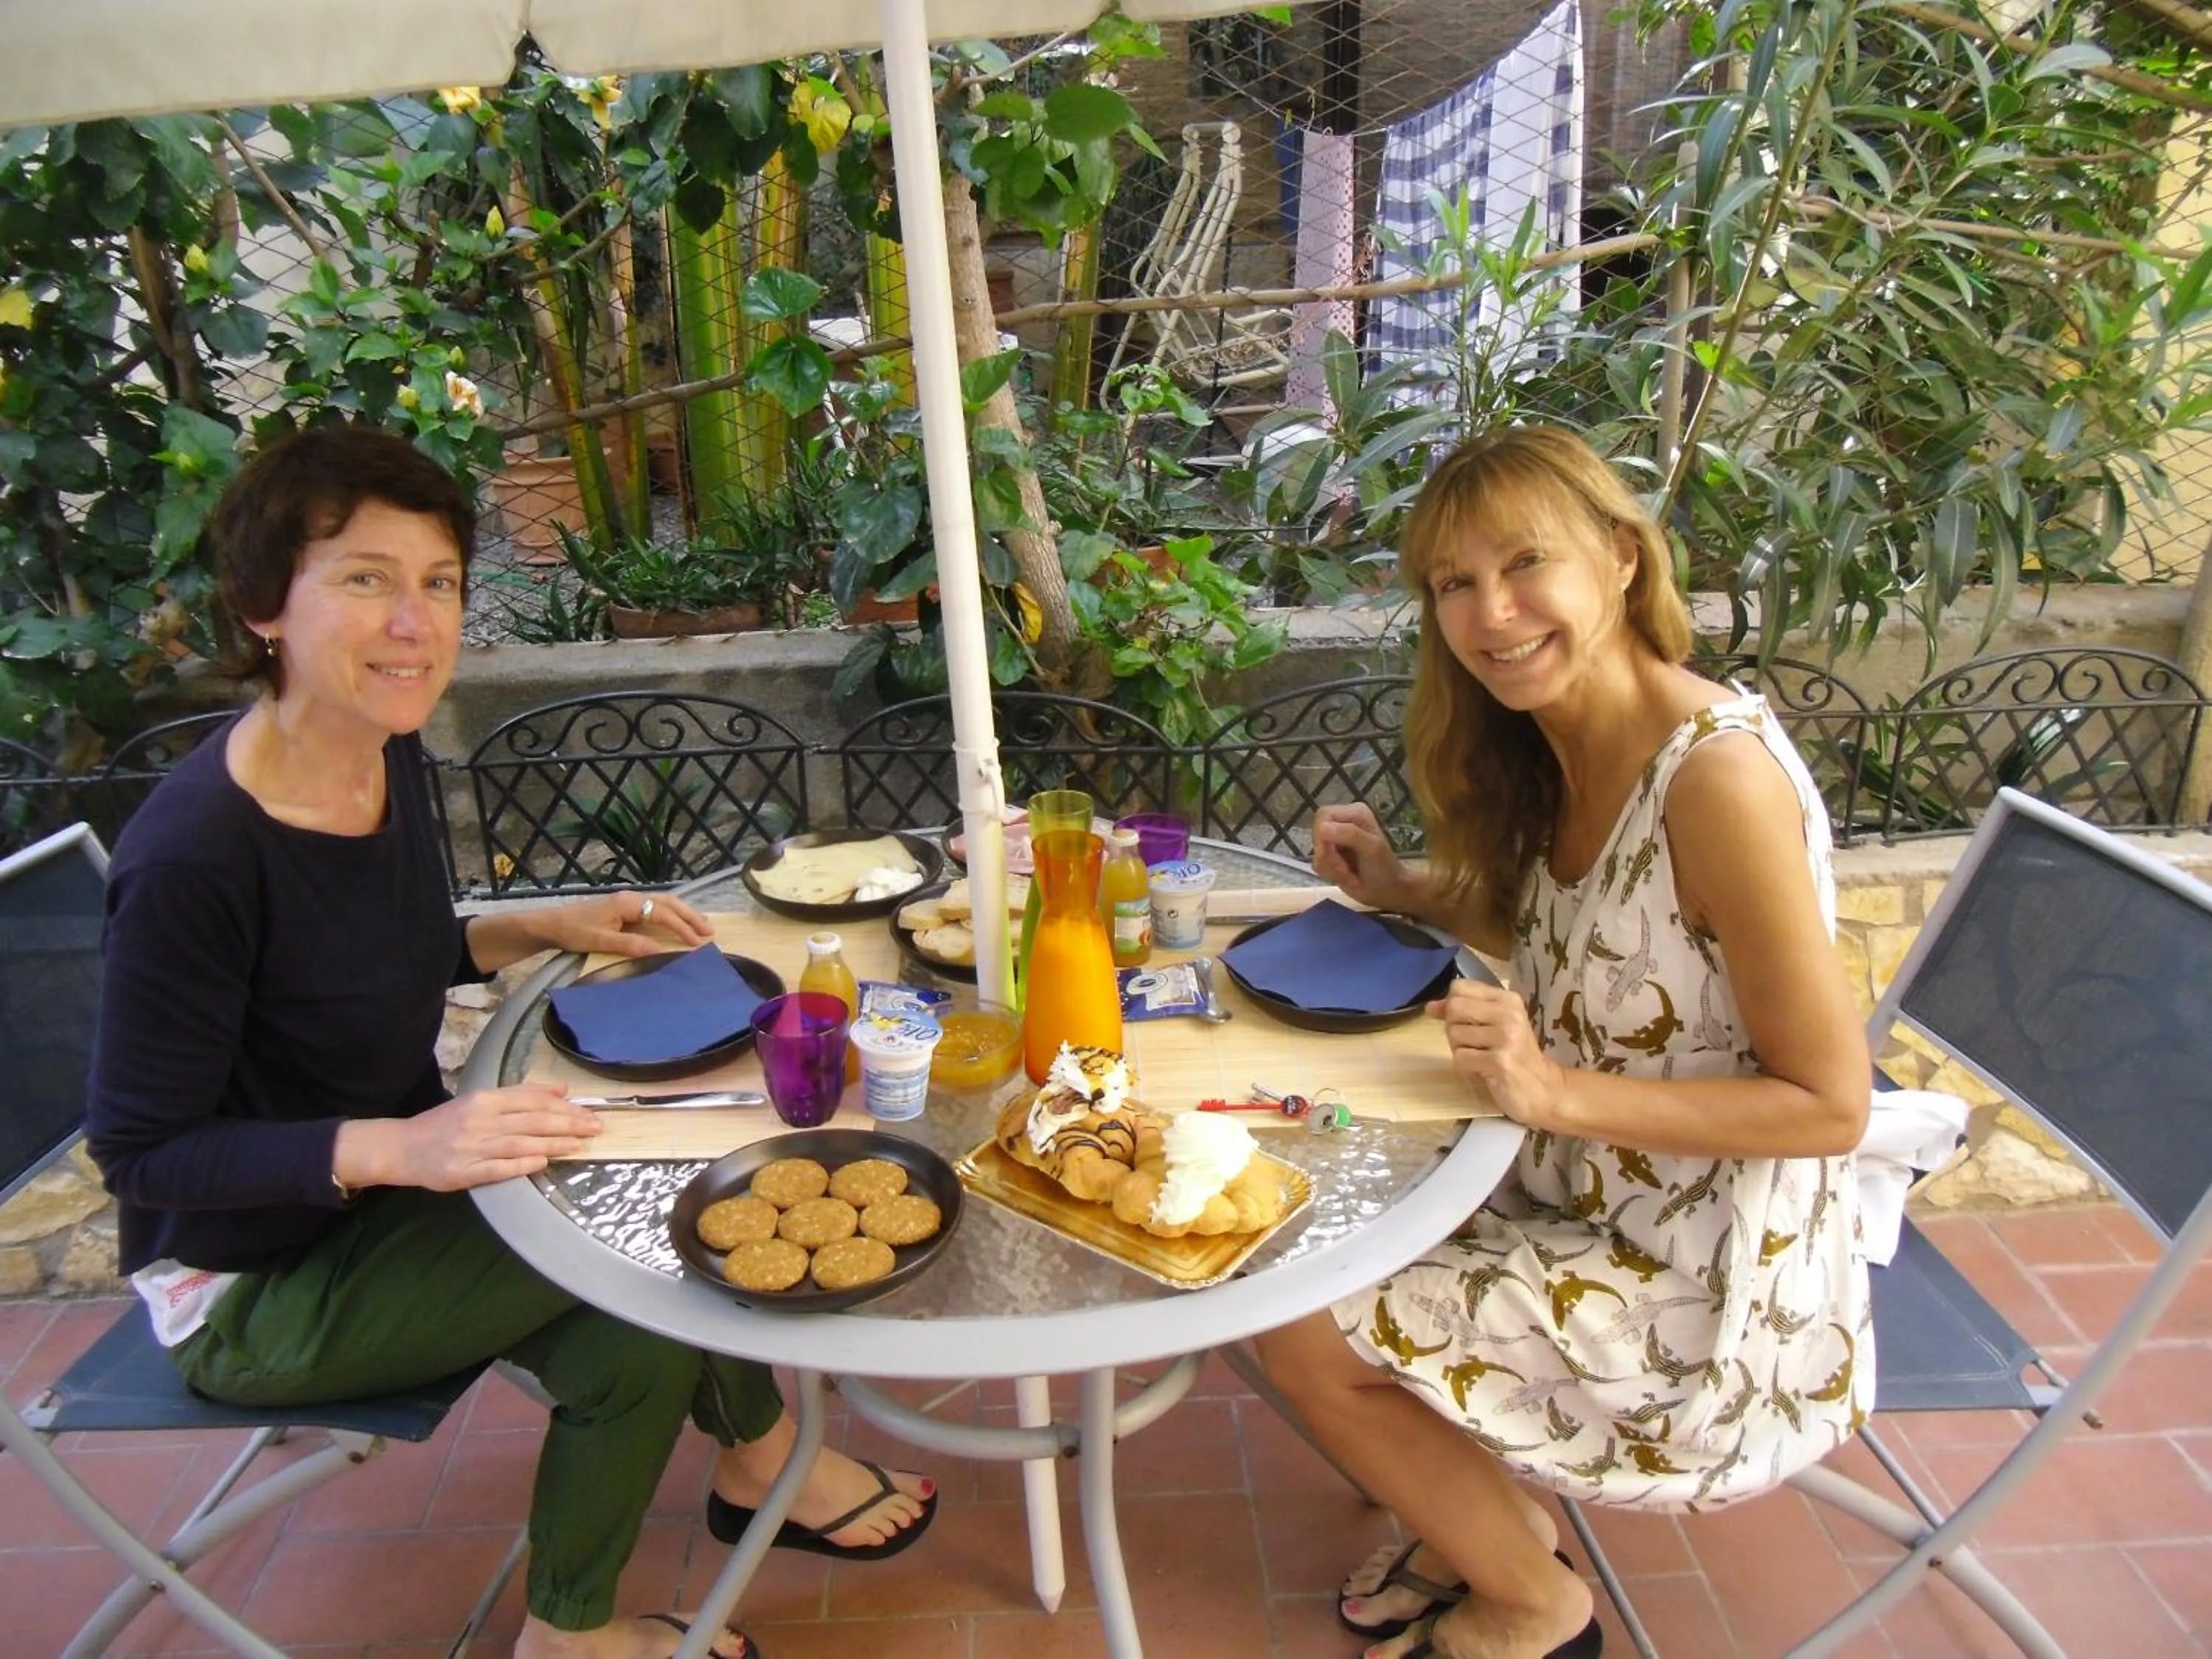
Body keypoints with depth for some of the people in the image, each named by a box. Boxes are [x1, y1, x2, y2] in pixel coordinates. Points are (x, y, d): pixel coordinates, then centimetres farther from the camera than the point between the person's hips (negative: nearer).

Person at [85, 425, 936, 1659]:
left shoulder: (389, 752, -6)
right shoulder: (194, 857, -30)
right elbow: (141, 1150, -23)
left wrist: (548, 928, -4)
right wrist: (398, 1147, -34)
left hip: (391, 1176, 7)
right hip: (254, 1287, -7)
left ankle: (758, 1454, 20)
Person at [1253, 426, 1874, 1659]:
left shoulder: (1719, 774, -27)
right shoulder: (1559, 754, -1)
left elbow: (1830, 1105, -22)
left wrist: (1559, 1093, -30)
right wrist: (1402, 891, 1)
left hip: (1710, 1288, -8)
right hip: (1593, 1203, 8)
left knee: (1305, 1333, -7)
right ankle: (1492, 1519, 28)